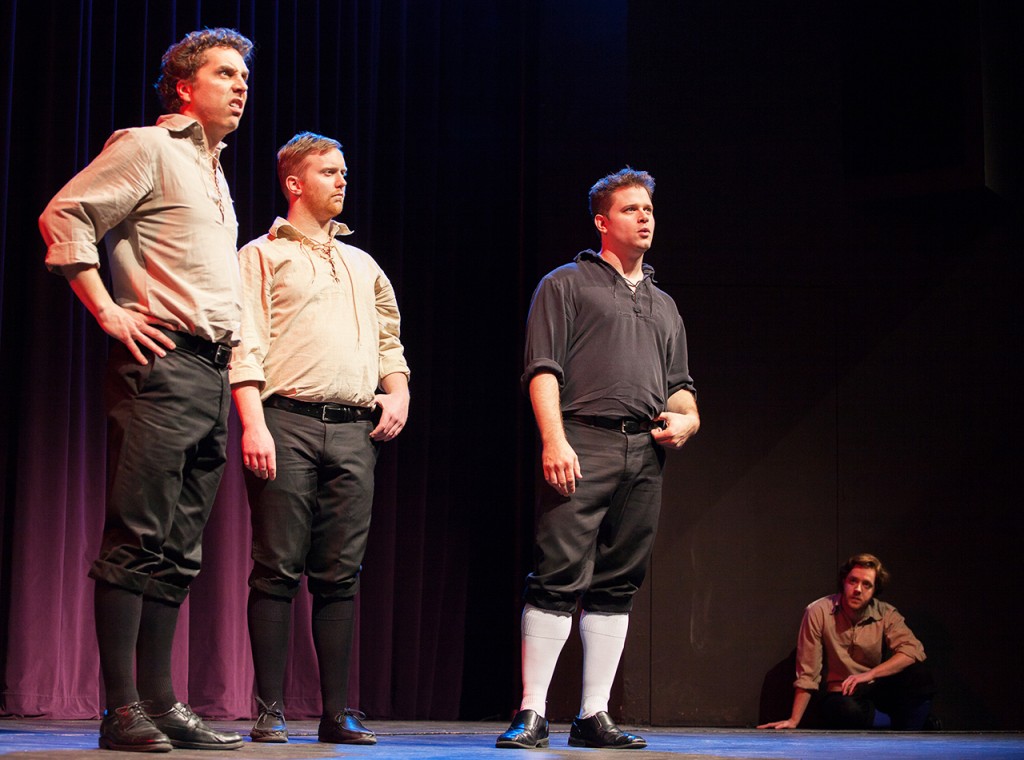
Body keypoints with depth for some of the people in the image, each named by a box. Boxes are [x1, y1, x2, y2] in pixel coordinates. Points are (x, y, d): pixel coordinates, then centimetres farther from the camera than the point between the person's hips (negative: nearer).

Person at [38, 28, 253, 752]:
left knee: (178, 549, 8)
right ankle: (122, 710, -8)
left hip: (213, 374, 9)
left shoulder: (215, 173, 25)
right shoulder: (147, 148, -1)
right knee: (137, 540, -10)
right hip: (161, 364, -9)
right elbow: (63, 217, -11)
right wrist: (108, 311, -14)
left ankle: (161, 703, 11)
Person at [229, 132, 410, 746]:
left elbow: (388, 339, 29)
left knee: (341, 574, 2)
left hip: (354, 430, 5)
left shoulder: (363, 265, 25)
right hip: (287, 422, -4)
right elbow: (246, 344, -3)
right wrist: (254, 422, -14)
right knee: (278, 569, -6)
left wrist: (398, 391, 10)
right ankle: (272, 711, -3)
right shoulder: (262, 255, 8)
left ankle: (339, 712, 3)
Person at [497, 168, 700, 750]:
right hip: (583, 442, -6)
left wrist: (687, 418, 4)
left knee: (618, 586, 4)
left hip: (646, 456, 6)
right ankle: (532, 714, -10)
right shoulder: (567, 285, 8)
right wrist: (553, 439, -15)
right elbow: (543, 370, -2)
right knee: (559, 576, -11)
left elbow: (680, 384, 27)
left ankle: (594, 717, 7)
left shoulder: (664, 305, 27)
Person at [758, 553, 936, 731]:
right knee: (848, 711, -38)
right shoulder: (818, 613, -12)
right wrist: (794, 721, -13)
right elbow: (807, 674, -10)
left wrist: (869, 675, -31)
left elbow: (914, 650, -22)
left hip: (877, 691, 2)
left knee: (919, 675, -27)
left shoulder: (886, 614, -6)